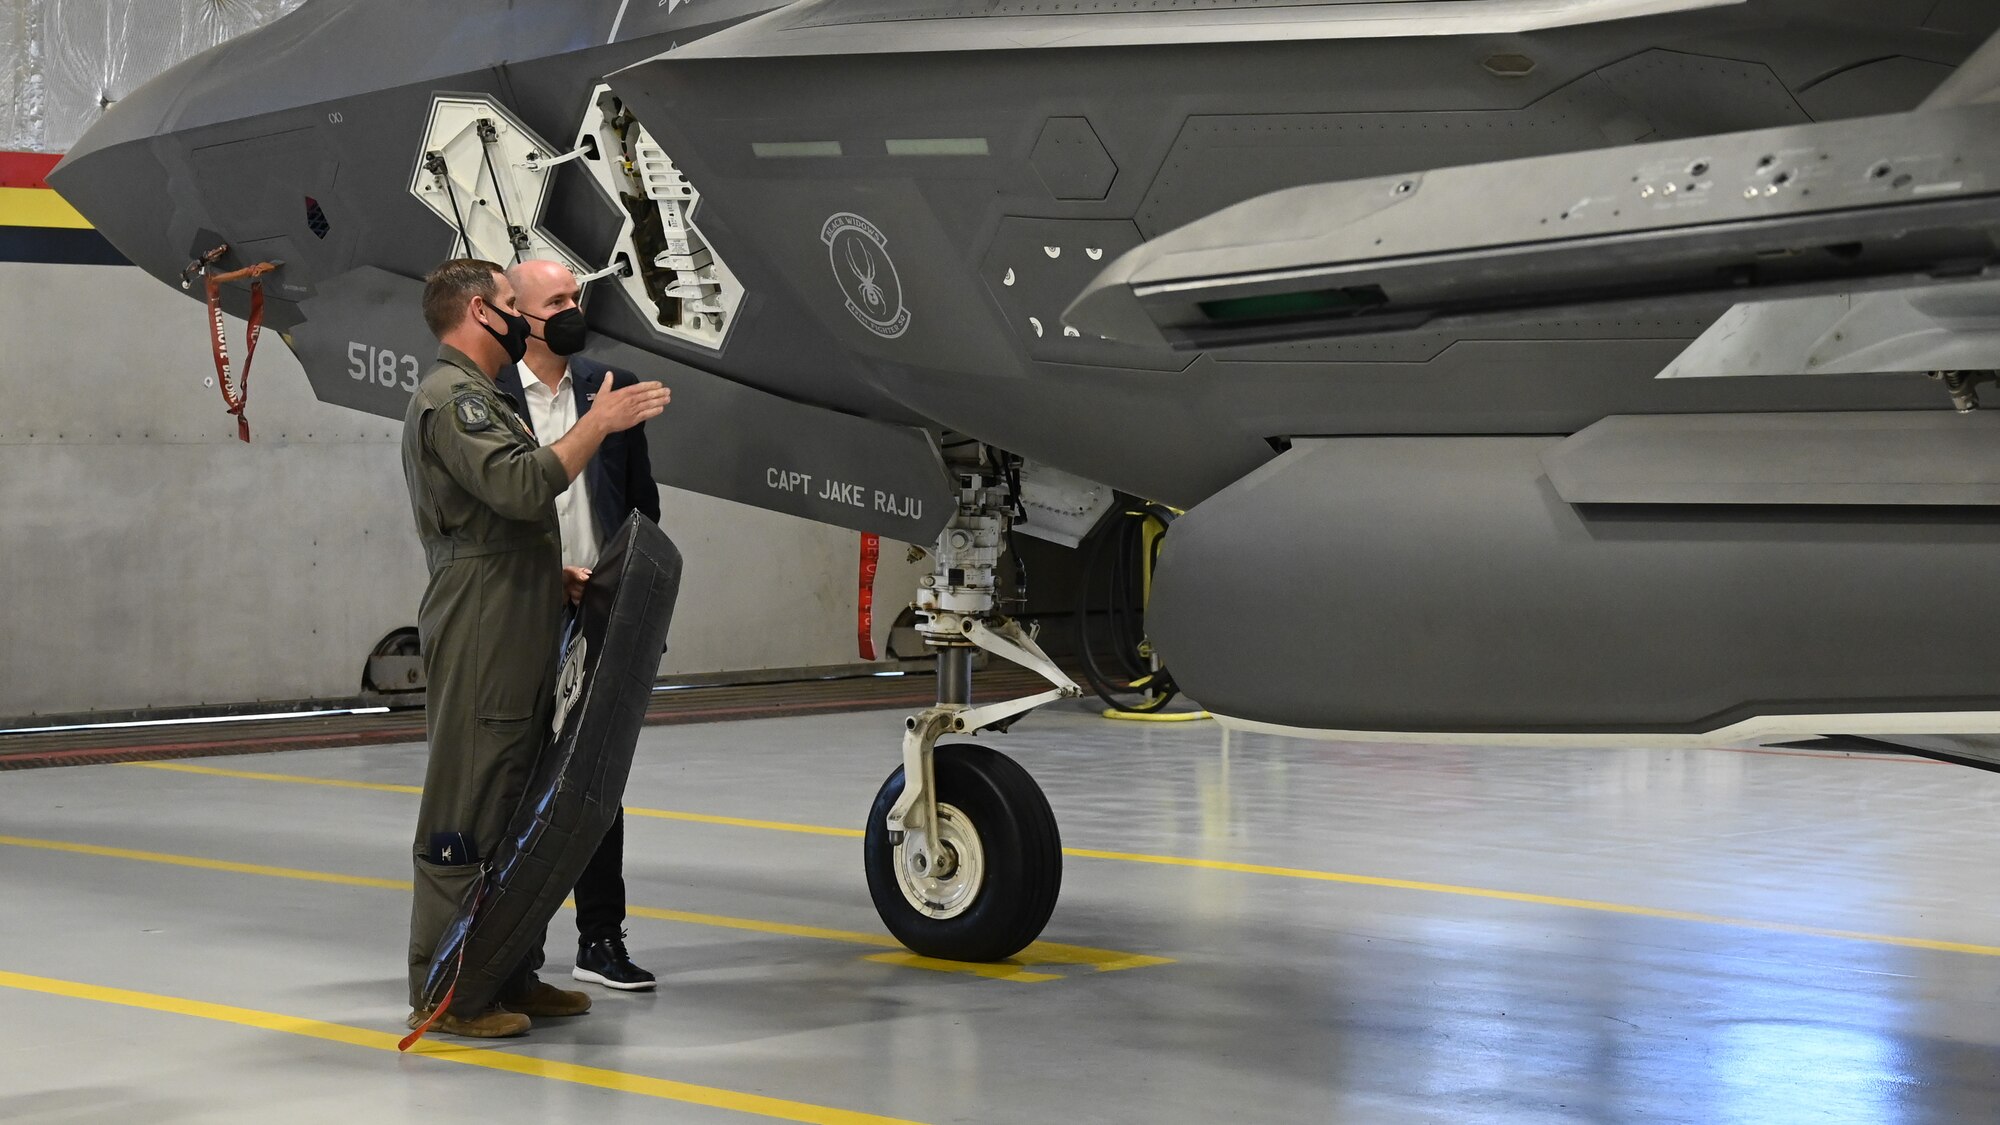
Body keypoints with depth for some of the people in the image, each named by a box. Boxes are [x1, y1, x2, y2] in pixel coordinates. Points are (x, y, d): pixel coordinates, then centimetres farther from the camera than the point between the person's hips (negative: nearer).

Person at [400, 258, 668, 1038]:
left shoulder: (479, 399, 24)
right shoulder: (450, 398, -12)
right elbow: (522, 484, -25)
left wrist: (557, 576, 20)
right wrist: (598, 424, -19)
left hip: (517, 643, 11)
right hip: (478, 642, -11)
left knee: (516, 812, 13)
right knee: (465, 814, -9)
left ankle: (509, 975, 19)